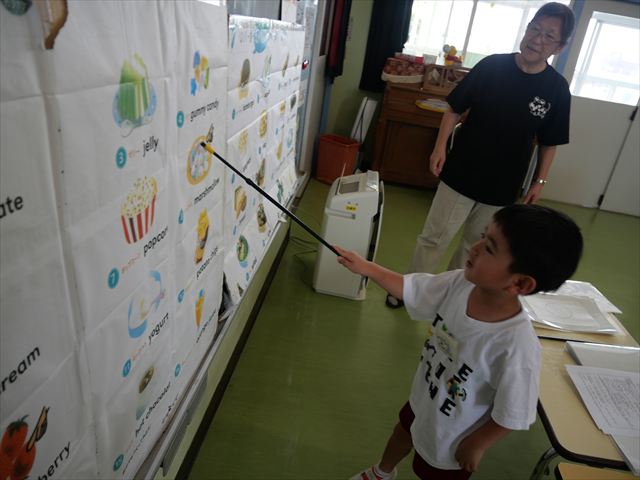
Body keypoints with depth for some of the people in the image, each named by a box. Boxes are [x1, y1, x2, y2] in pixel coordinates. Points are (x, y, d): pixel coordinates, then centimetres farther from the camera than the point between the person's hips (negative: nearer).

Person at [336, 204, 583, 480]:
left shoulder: (517, 346, -41)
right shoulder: (461, 283, -26)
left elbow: (512, 415, -26)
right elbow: (409, 289, -8)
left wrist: (477, 445, -12)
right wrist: (367, 268, -9)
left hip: (452, 437, -6)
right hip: (422, 401, 6)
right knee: (403, 433, 34)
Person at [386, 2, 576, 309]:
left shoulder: (557, 89, -4)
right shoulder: (491, 66, -7)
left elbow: (549, 143, 4)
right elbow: (455, 109, 0)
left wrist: (539, 181, 0)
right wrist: (440, 147, -10)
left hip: (503, 185, 2)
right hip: (461, 174, -1)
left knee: (476, 245, 16)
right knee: (434, 237, 5)